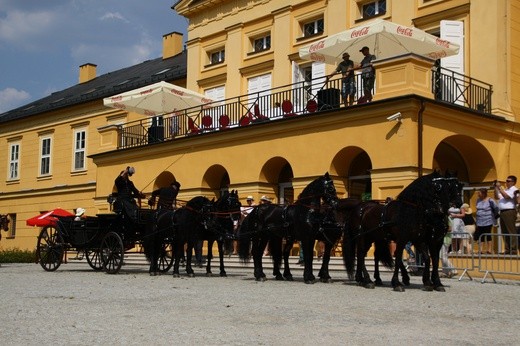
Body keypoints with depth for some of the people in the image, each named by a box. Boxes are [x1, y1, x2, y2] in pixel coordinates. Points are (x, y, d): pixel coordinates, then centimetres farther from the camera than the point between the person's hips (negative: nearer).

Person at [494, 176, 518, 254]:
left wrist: (500, 187, -14)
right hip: (502, 212, 9)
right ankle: (507, 250, 13)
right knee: (504, 232, 9)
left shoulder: (514, 189, -3)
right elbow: (497, 197, 22)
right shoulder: (505, 189, 24)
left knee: (511, 231, -10)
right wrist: (496, 188, 13)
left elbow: (506, 196, -16)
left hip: (509, 212, -9)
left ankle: (514, 250, -11)